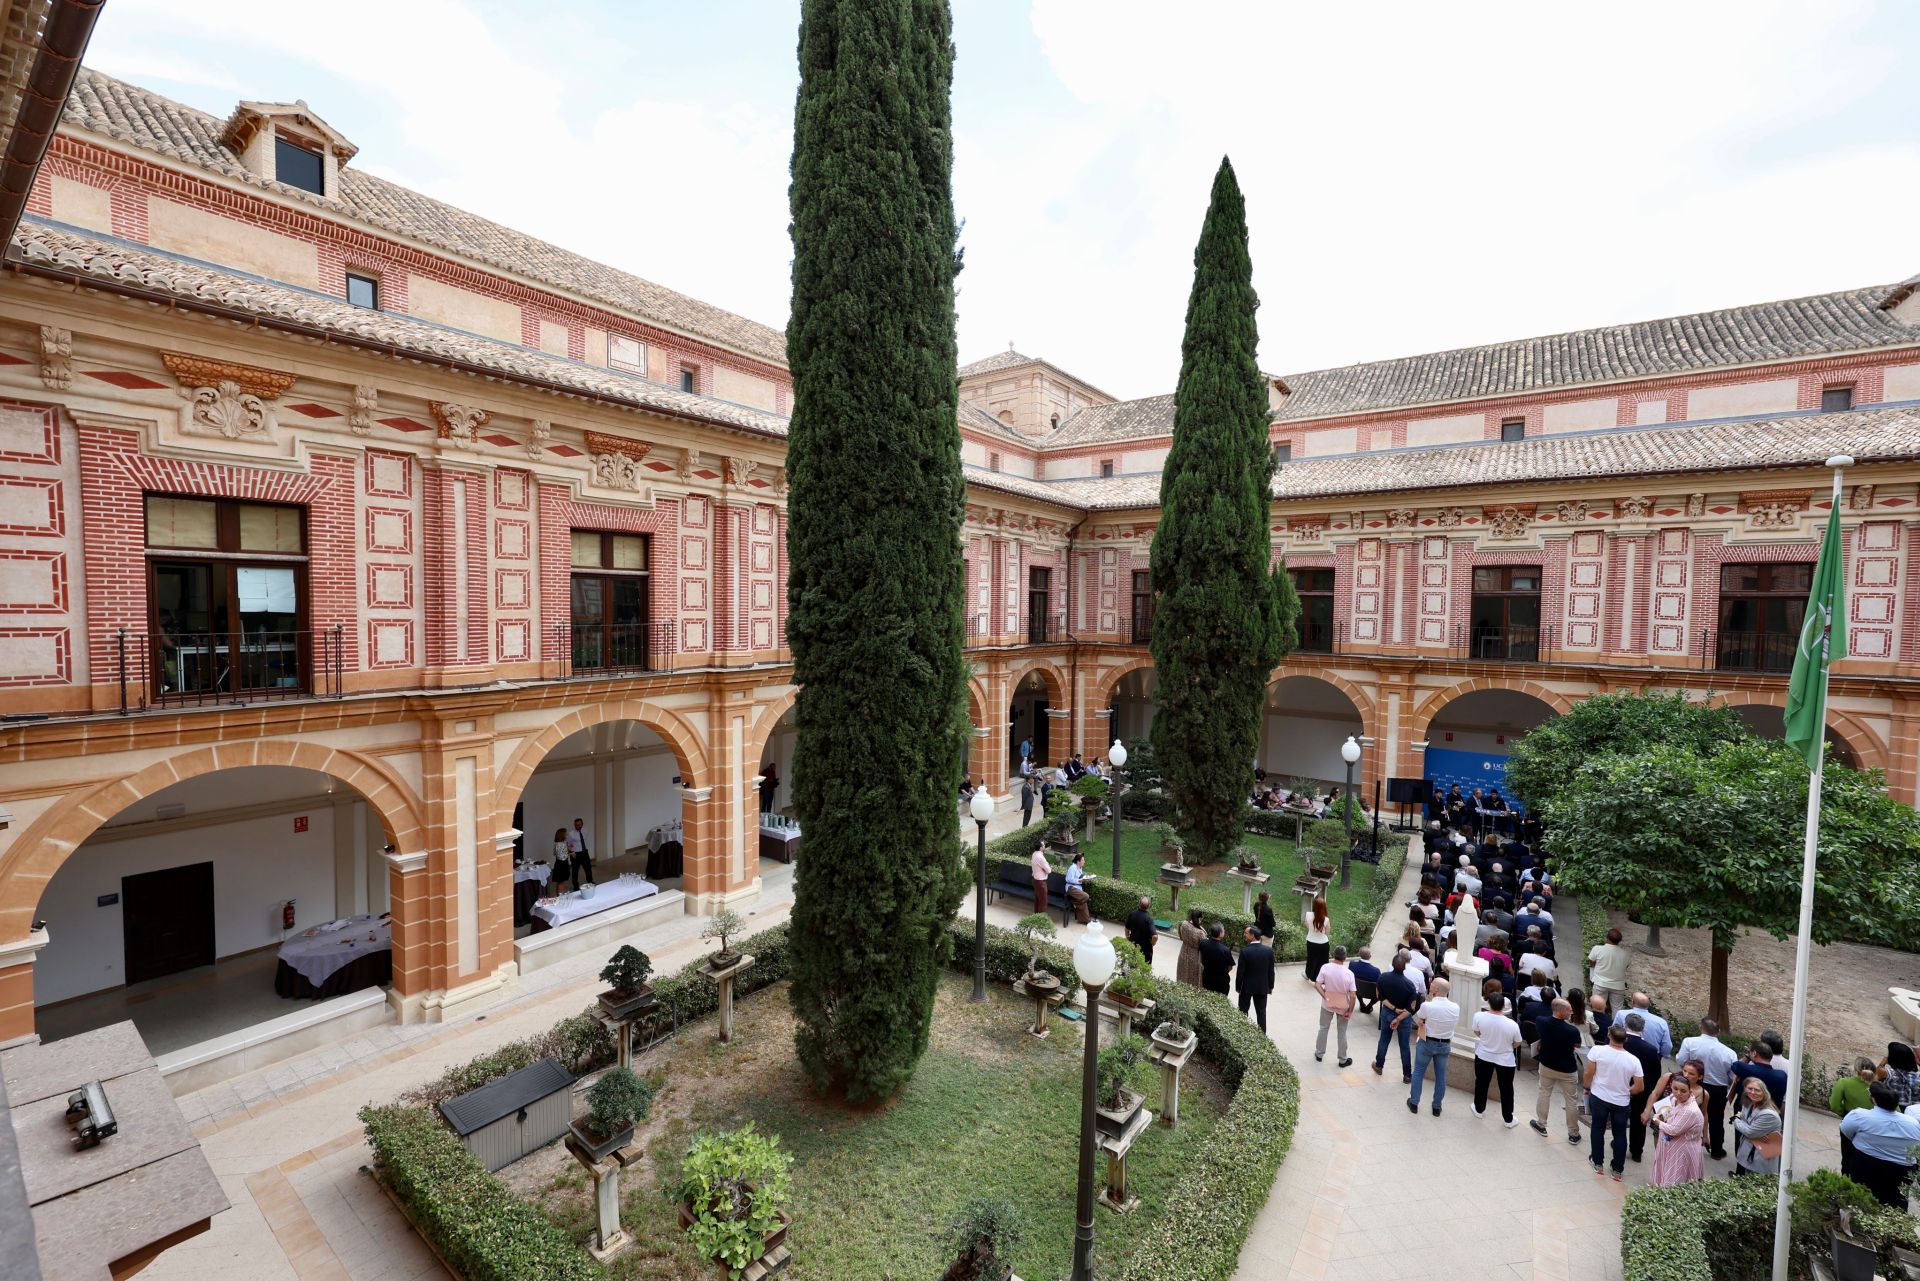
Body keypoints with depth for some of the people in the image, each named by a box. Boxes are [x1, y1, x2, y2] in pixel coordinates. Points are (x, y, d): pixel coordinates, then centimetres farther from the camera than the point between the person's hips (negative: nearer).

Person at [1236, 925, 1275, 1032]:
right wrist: (1270, 986, 12)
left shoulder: (1244, 951, -22)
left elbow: (1240, 971, -15)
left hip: (1247, 986, -2)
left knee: (1243, 1011, 15)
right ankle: (1262, 1034, 21)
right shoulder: (1269, 950, -12)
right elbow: (1271, 971, -2)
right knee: (1261, 1011, 14)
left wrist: (1237, 986, 0)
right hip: (1262, 986, 3)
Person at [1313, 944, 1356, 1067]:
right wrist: (1350, 1011, -7)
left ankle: (1319, 1054, 31)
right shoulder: (1349, 973, -20)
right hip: (1343, 1007, -1)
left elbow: (1317, 985, -18)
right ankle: (1343, 1060, 30)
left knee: (1323, 1028, 18)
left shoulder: (1325, 967, -18)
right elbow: (1352, 995, -18)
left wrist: (1325, 997, -8)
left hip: (1327, 1005, 1)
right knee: (1342, 1033, 16)